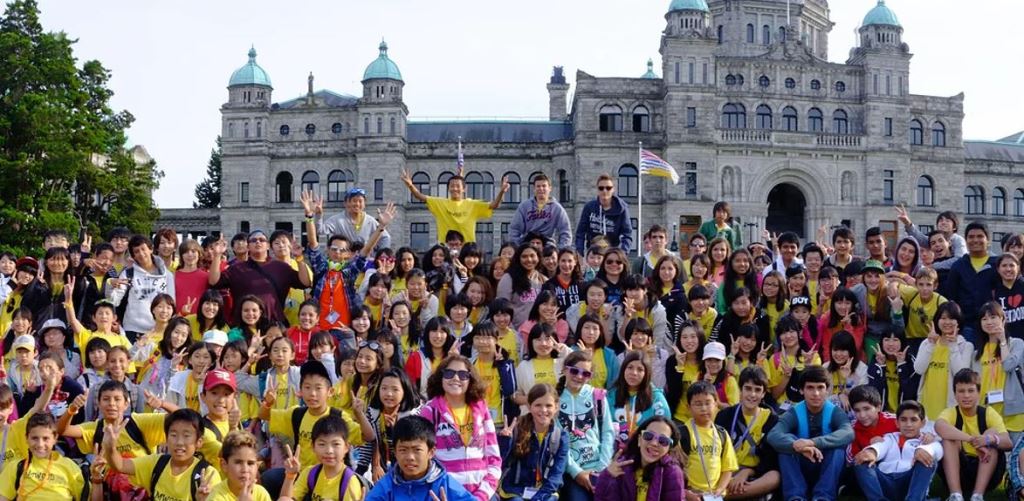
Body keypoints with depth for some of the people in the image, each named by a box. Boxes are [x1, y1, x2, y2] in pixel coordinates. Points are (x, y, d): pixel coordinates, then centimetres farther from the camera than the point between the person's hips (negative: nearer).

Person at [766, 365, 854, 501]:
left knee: (838, 444, -28)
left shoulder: (835, 412, -8)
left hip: (828, 472, -1)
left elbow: (848, 434, -32)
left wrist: (813, 442, -48)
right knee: (787, 442, -25)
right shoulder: (794, 413, -8)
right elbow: (773, 436, -28)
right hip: (800, 471, 1)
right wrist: (798, 446, -51)